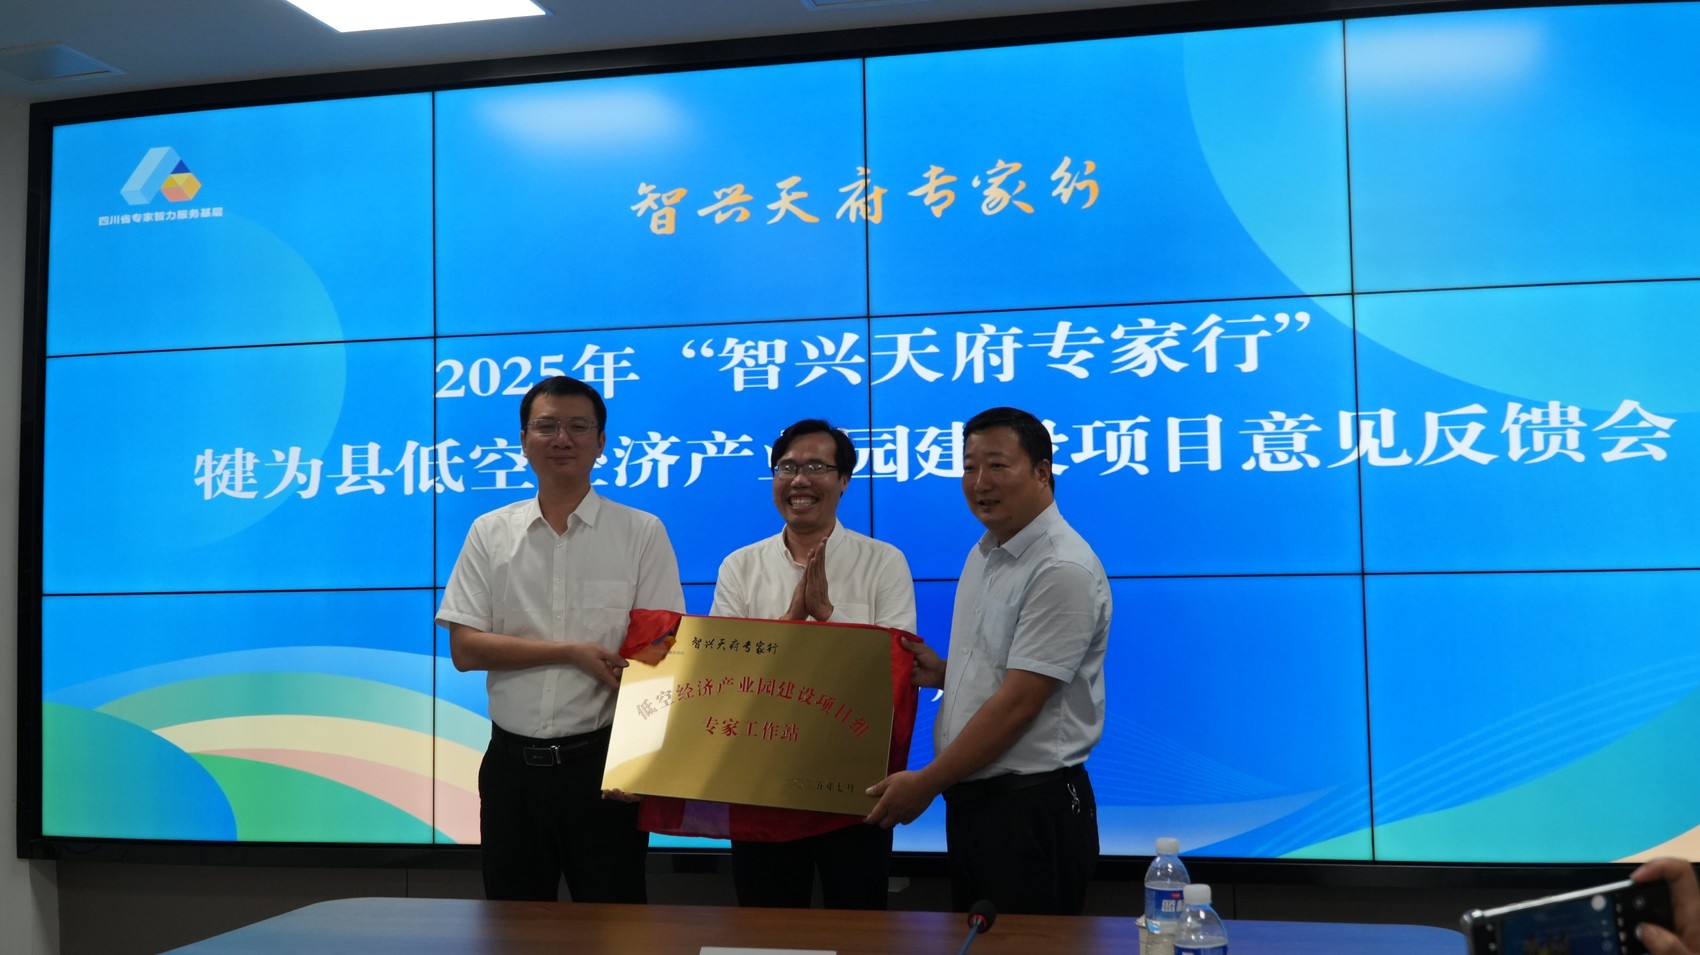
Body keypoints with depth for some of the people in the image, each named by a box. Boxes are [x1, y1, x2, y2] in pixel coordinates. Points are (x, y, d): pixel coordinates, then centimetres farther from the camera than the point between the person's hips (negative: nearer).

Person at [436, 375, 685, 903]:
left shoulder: (641, 533, -2)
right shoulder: (489, 533, 4)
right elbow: (465, 649, -3)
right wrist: (574, 652, -13)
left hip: (601, 759, -2)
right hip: (512, 761, 2)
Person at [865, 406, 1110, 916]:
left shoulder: (1062, 570, -17)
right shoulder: (984, 554, 12)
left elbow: (1018, 702, -20)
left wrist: (925, 782, -14)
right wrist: (943, 674, 1)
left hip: (1032, 809, -9)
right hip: (970, 798, 9)